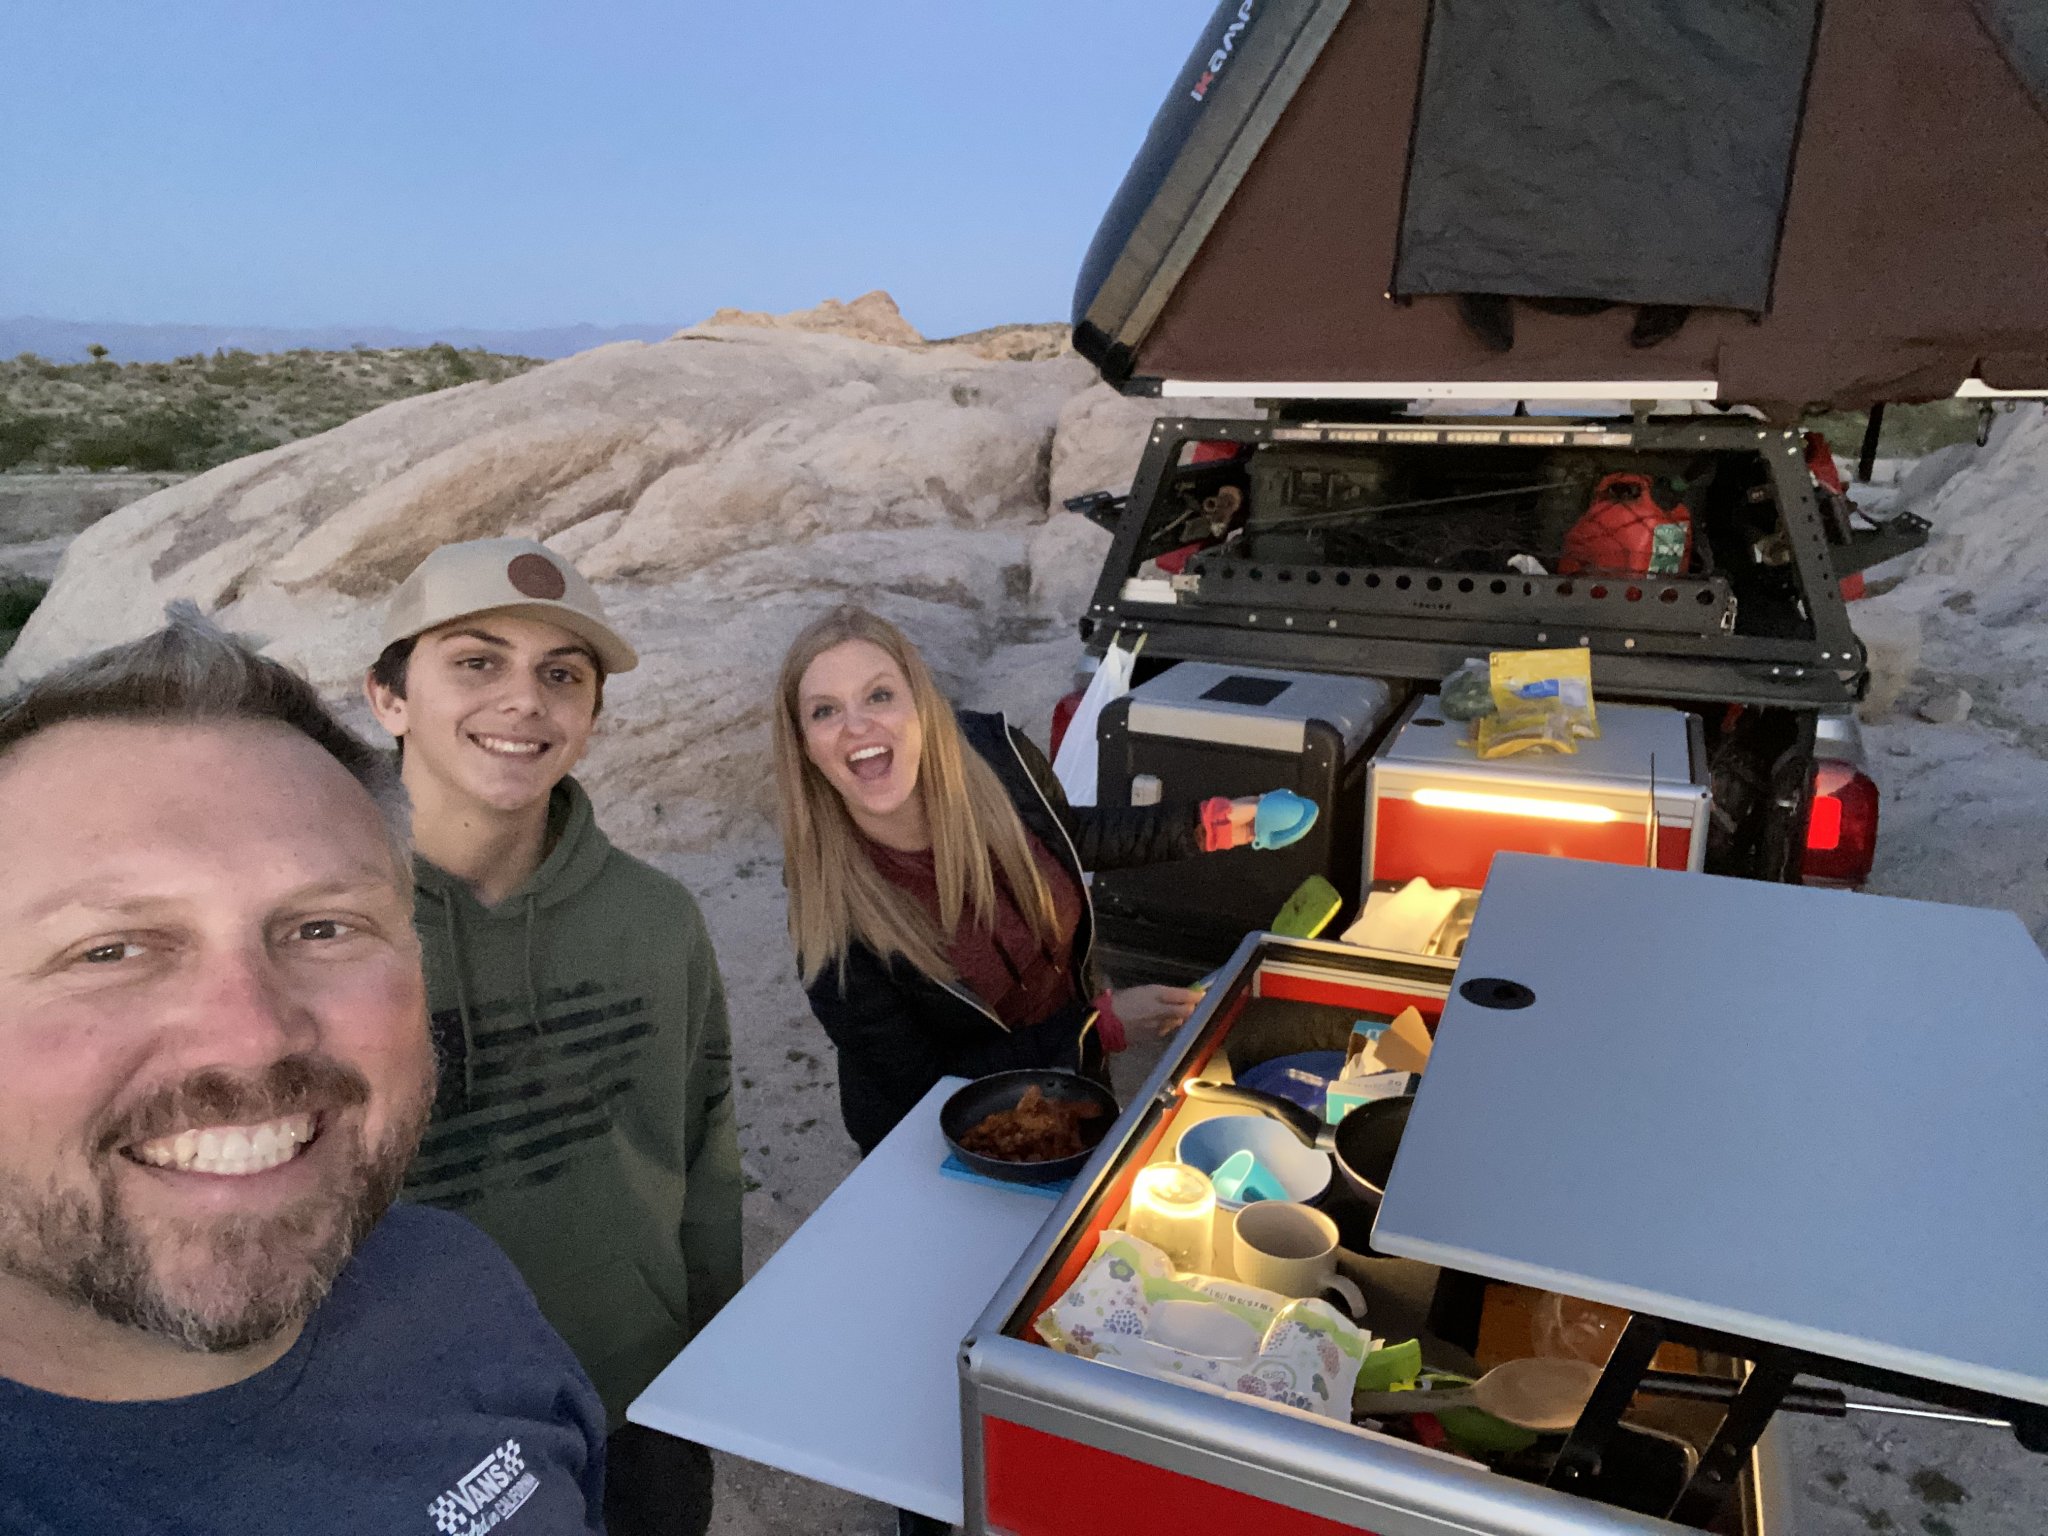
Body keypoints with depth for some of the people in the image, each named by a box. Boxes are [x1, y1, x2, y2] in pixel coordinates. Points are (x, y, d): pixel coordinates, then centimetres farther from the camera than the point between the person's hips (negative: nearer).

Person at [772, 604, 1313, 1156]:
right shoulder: (832, 912, -33)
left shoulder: (993, 751, -21)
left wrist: (1208, 826, 1)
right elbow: (925, 1085, -22)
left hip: (1076, 1074, 3)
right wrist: (1102, 1025, -24)